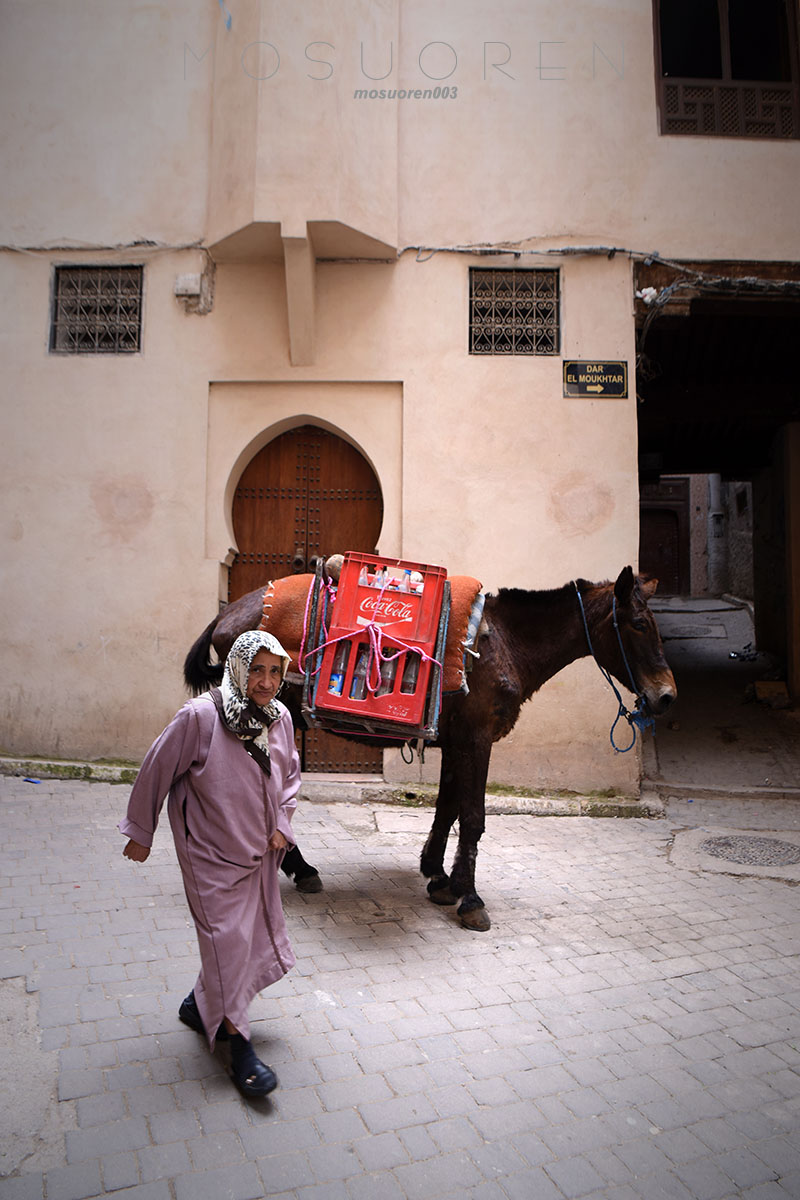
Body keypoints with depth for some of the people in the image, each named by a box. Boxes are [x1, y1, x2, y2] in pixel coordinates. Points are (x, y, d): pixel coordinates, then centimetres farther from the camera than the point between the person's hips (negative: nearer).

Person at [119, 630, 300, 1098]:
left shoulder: (280, 717, -6)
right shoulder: (200, 717, -22)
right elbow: (157, 770, -10)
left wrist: (282, 824, 1)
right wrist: (141, 832, -1)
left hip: (259, 851, 6)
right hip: (212, 851, -6)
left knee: (258, 936, 15)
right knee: (229, 940, -2)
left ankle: (201, 1005, 40)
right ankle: (240, 1047, 15)